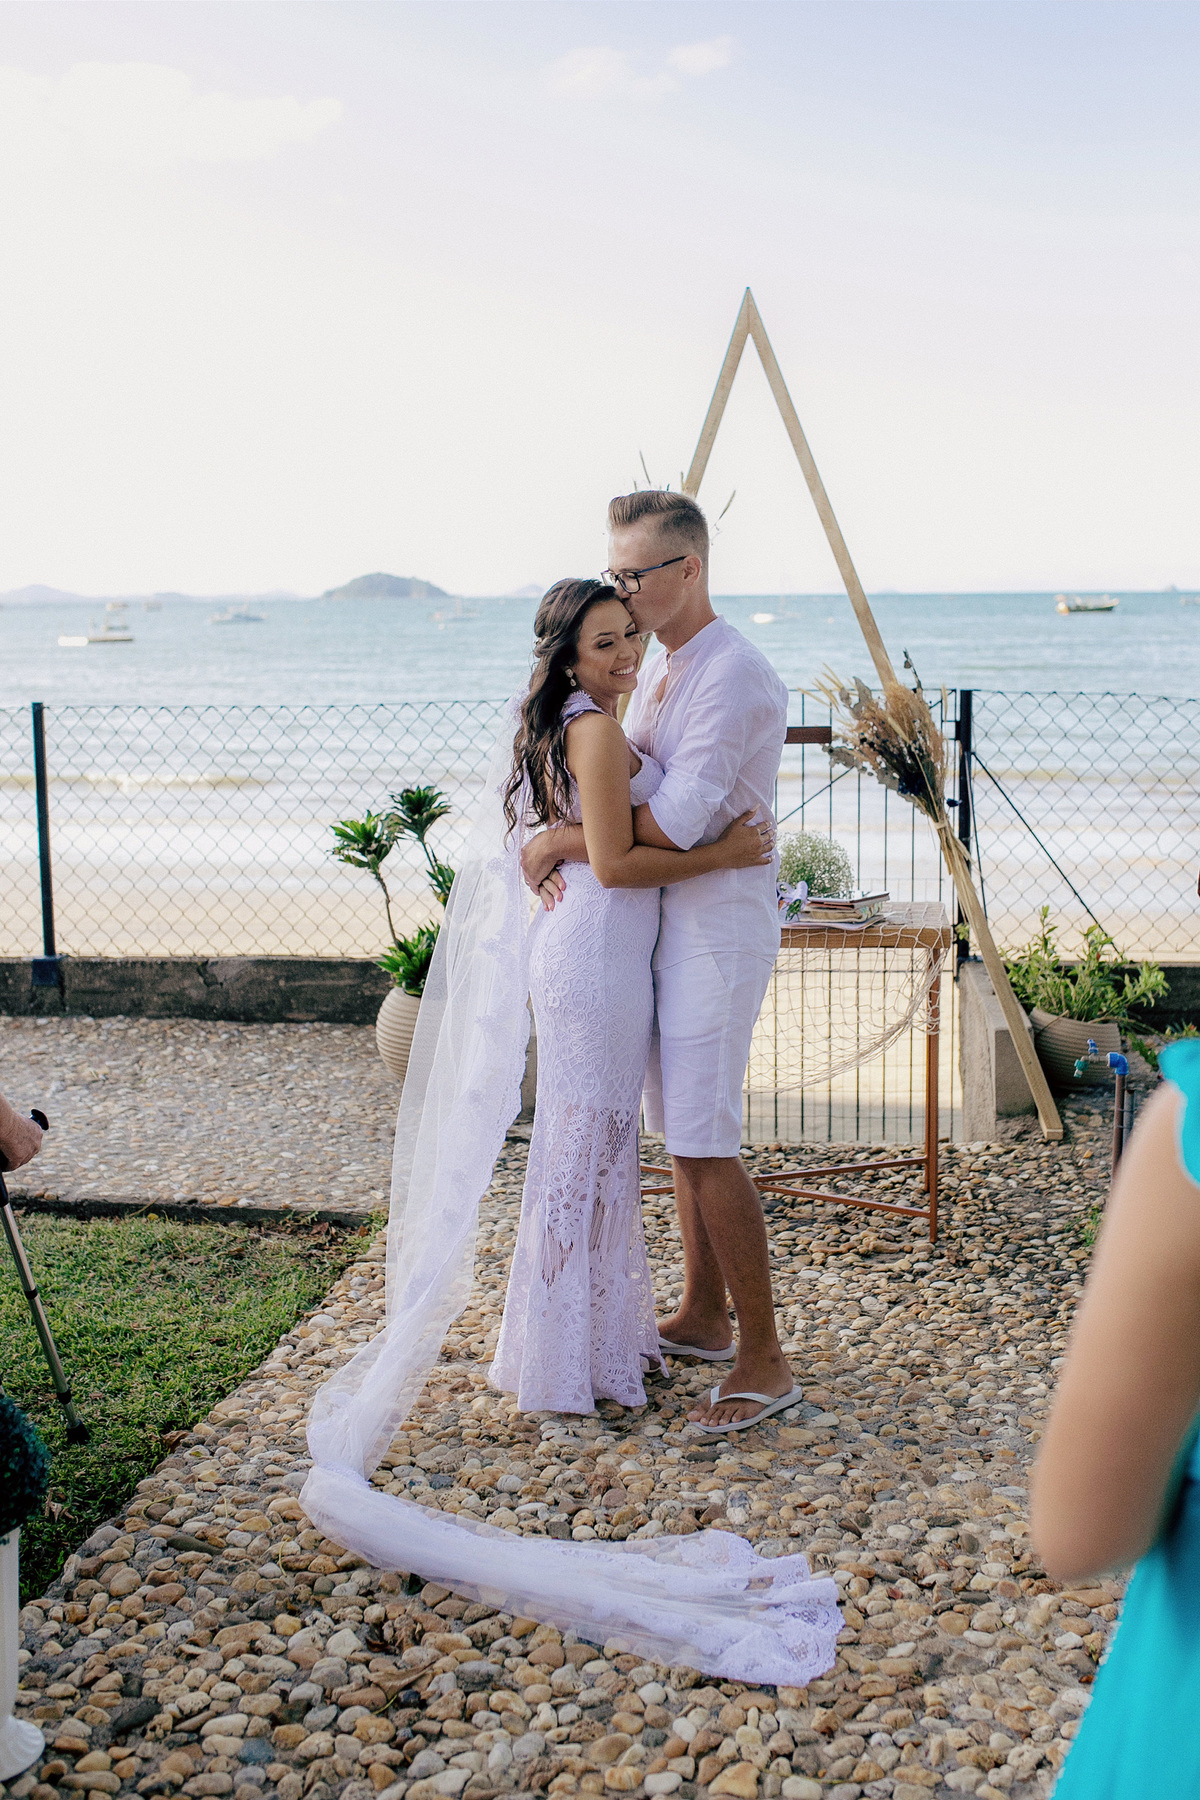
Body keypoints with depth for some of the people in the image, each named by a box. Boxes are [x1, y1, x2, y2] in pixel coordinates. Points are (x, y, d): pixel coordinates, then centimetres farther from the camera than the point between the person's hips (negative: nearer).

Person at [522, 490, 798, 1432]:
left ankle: (765, 1361, 1)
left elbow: (679, 817, -25)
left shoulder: (734, 674, -17)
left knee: (706, 1144, -8)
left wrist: (560, 840, -15)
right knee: (682, 1132, 15)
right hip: (668, 923, 10)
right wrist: (556, 846, -2)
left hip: (719, 926, -10)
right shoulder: (661, 670, 15)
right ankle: (704, 1318, 29)